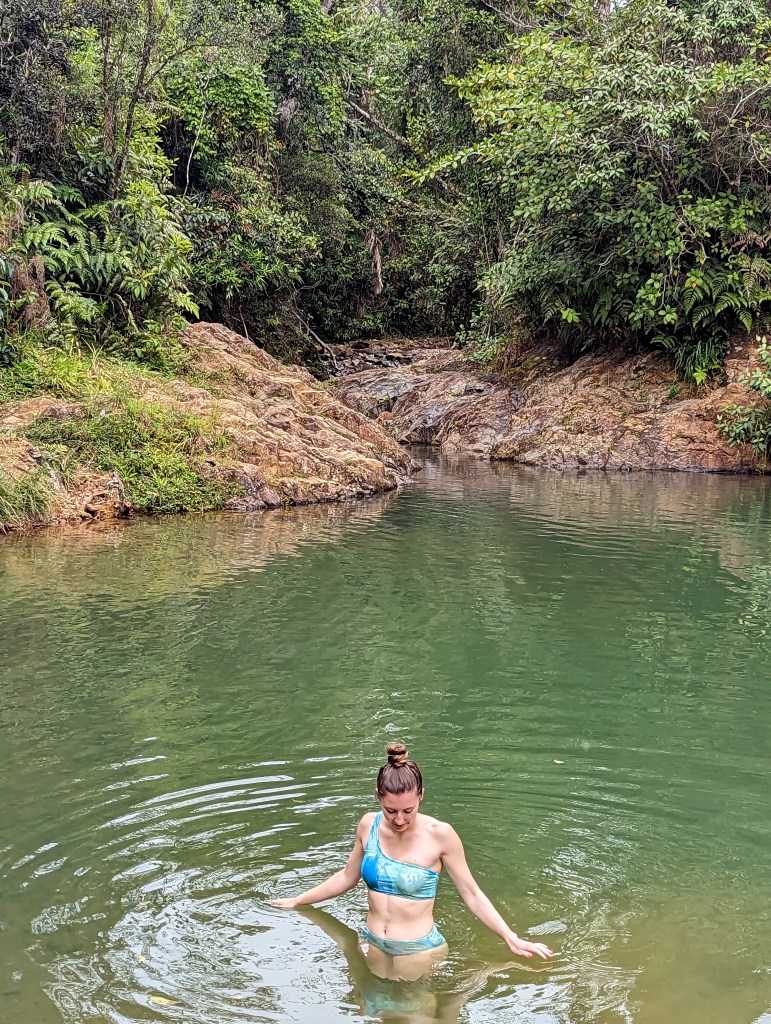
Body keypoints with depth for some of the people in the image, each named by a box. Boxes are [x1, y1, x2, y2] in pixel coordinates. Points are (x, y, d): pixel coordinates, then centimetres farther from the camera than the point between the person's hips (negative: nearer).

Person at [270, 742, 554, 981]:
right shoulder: (369, 825, -7)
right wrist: (297, 901, 15)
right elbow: (347, 877, 10)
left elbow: (472, 895, -11)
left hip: (419, 953, -3)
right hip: (372, 948, 4)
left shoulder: (439, 835, -19)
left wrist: (511, 938, -16)